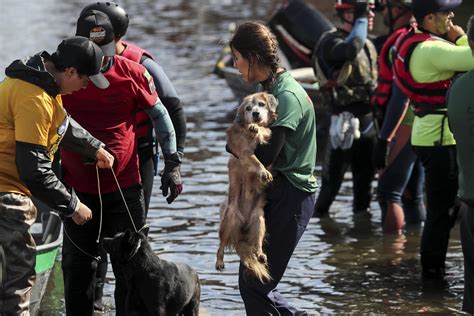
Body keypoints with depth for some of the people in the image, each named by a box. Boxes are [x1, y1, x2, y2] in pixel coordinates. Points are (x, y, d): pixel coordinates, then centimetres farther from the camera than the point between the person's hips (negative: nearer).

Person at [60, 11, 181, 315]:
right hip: (78, 188, 1)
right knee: (78, 264, 8)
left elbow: (160, 116, 4)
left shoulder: (133, 73, -6)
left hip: (125, 187, 0)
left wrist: (173, 164, 2)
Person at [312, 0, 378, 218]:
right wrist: (361, 19, -25)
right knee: (334, 172, -1)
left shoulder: (367, 44, 13)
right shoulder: (330, 42, -13)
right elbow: (351, 49, -37)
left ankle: (361, 208, 28)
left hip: (368, 118, 7)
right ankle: (320, 211, 10)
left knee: (366, 168, 15)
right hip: (346, 120, -7)